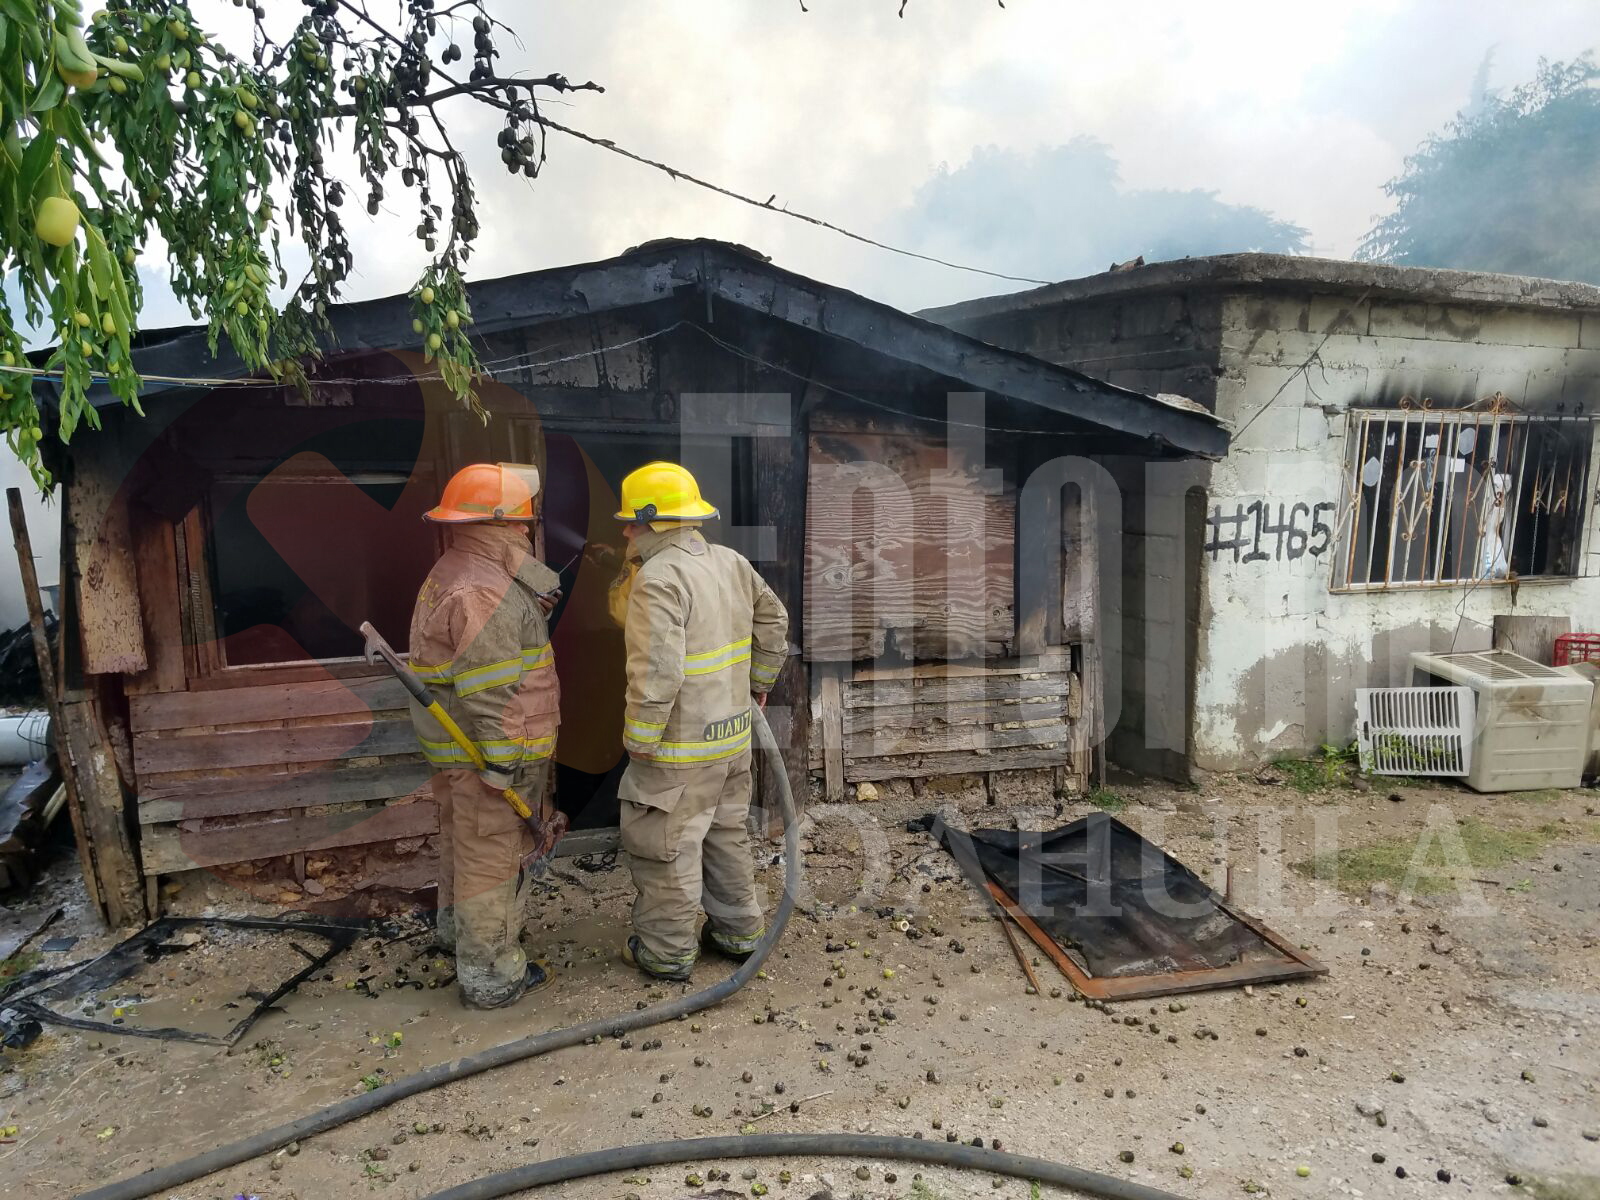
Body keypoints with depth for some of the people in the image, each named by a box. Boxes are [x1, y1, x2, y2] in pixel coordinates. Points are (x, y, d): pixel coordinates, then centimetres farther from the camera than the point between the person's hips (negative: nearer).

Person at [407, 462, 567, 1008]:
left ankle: (458, 929, 48)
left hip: (455, 745, 11)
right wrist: (502, 767, -23)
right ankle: (491, 977, 14)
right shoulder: (484, 592, -24)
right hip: (486, 752, -11)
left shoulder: (451, 575, 11)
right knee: (491, 858, 1)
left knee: (463, 843, 27)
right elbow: (489, 692, -26)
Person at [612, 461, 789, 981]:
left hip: (681, 744, -8)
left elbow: (656, 670, -28)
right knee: (726, 833, 21)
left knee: (666, 845, 8)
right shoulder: (732, 563, 5)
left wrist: (640, 741, -17)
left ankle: (667, 951, 23)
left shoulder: (657, 579, -21)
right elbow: (773, 621, 17)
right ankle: (738, 931, 35)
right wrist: (759, 681, 27)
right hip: (732, 732, 8)